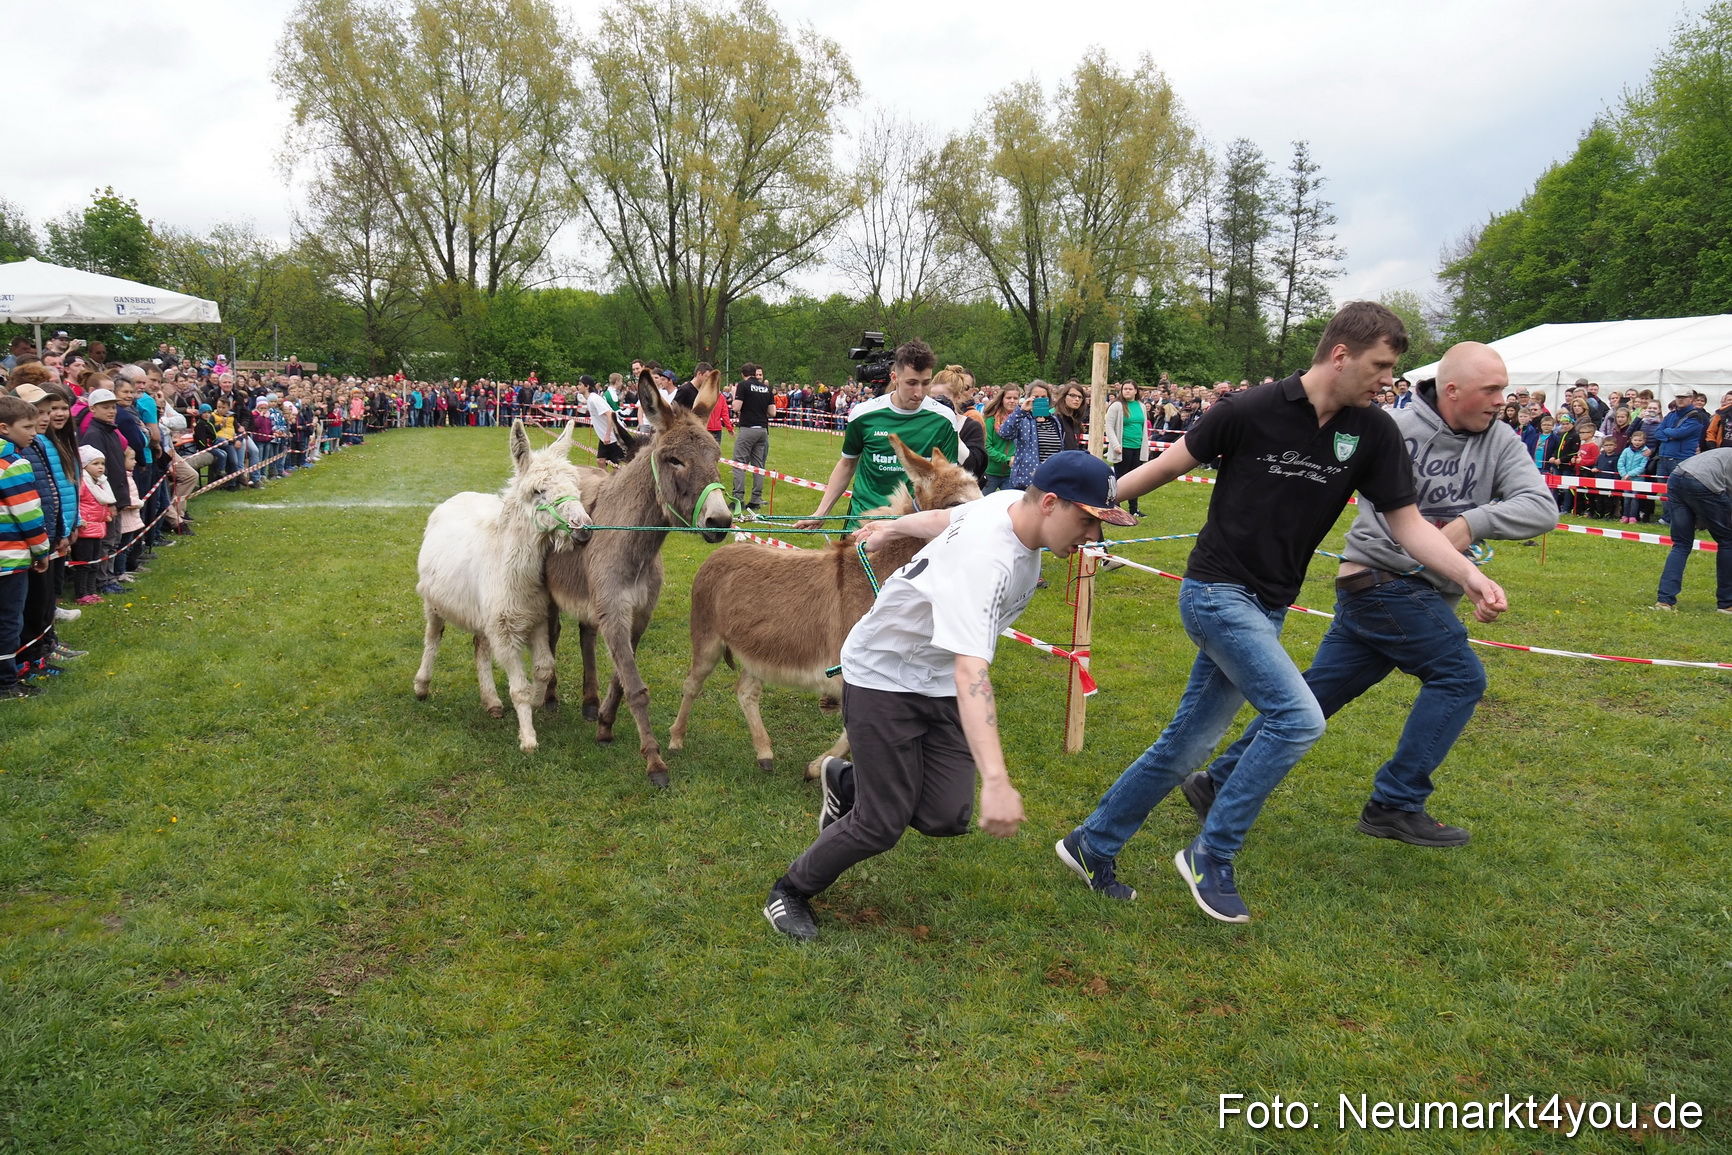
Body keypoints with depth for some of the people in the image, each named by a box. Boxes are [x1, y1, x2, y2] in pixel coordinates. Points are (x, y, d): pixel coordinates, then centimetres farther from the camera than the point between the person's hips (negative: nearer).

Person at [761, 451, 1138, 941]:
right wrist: (995, 780, -57)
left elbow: (944, 518, 12)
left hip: (940, 683, 8)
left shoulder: (1014, 503, -8)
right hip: (883, 675, -8)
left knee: (946, 818, -3)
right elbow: (970, 669, -48)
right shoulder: (986, 559, -36)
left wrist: (891, 527, 31)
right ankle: (790, 891, 21)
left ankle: (847, 781, 27)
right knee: (884, 824, -7)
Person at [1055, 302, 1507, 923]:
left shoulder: (1373, 432, 0)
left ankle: (1092, 844, 25)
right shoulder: (1249, 411, -13)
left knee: (1188, 744, 9)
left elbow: (1407, 521, 3)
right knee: (1298, 719, -18)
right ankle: (1211, 855, -1)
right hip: (1217, 592, -6)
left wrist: (1468, 574, -12)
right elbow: (1171, 463, -1)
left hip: (1266, 609, 6)